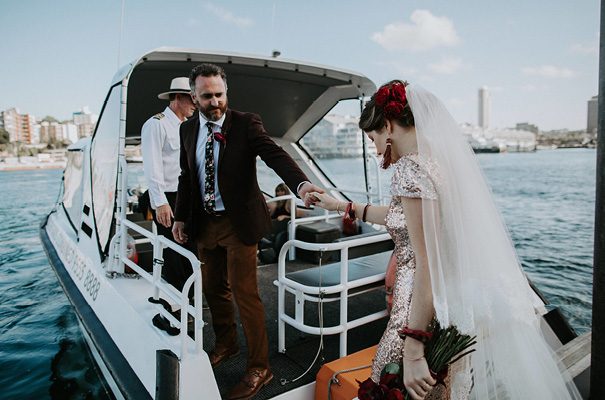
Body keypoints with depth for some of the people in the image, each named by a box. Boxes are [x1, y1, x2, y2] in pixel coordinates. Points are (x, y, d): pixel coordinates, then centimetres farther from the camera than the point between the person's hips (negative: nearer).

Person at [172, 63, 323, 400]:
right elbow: (187, 176, 15)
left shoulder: (246, 123, -10)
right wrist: (180, 216, 12)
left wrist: (301, 183, -43)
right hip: (205, 223, 6)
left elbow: (275, 154, -25)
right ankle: (227, 346, 44)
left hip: (239, 221, -6)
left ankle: (259, 368, 15)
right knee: (214, 289, 19)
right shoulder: (188, 130, 7)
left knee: (245, 294, -2)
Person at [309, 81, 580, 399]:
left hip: (432, 315, -9)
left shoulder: (411, 167, -20)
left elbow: (428, 265, -24)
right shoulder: (440, 156, 9)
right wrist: (344, 206, 29)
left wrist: (413, 351, -22)